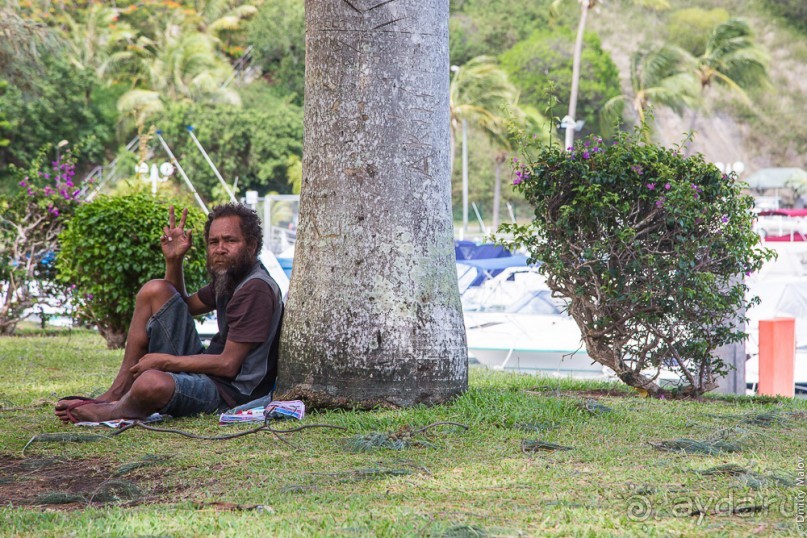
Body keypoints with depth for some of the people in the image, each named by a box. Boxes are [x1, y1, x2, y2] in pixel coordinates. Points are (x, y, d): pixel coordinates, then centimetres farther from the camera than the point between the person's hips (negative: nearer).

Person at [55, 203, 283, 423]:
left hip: (227, 389, -10)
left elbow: (228, 364, -21)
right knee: (155, 291, 4)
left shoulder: (256, 290, -19)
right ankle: (117, 392, 0)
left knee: (151, 383, -40)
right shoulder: (228, 274, 12)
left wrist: (165, 361, -13)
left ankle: (111, 411, -4)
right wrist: (174, 261, 9)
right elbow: (185, 305, 28)